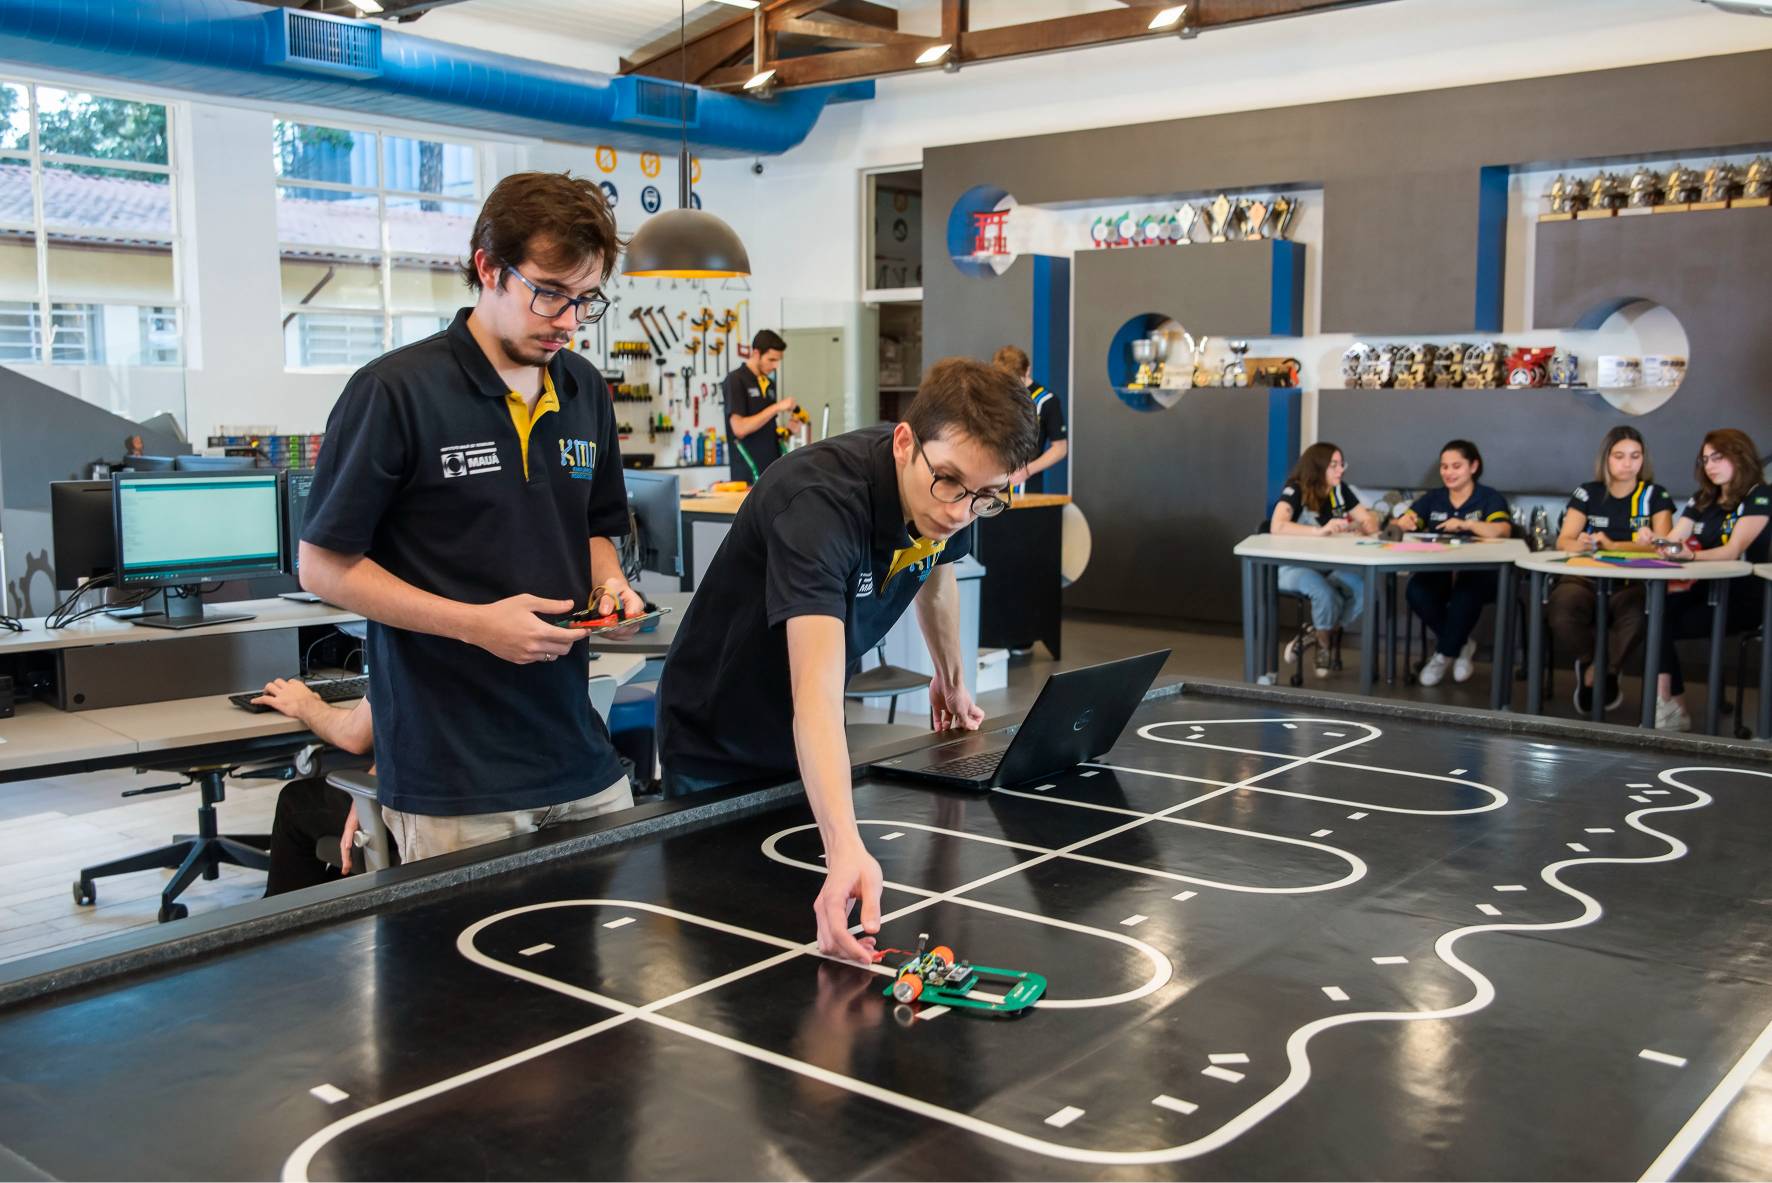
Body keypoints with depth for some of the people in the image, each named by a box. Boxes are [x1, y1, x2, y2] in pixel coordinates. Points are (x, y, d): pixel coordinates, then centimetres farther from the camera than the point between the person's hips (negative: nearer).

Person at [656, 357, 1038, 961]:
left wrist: (951, 678, 25)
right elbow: (817, 695, -51)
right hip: (716, 755, -7)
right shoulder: (818, 501, -38)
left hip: (806, 752, 7)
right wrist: (846, 849, -63)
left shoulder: (947, 500, -14)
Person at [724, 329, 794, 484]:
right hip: (748, 474, -7)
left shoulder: (769, 383, 14)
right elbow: (739, 428, -18)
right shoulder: (735, 380, -8)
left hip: (772, 470, 7)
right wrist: (776, 407, -18)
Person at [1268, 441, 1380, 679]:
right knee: (1325, 594, -36)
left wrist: (1366, 525, -17)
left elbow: (1371, 522, 8)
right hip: (1294, 567, -6)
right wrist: (1320, 531, -37)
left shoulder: (1341, 490, 5)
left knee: (1363, 587, -23)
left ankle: (1312, 637, -5)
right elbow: (1277, 527, -31)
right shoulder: (1294, 491, -14)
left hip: (1330, 567, 6)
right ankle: (1324, 647, -5)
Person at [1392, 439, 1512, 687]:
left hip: (1477, 573, -3)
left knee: (1467, 591, -39)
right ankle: (1461, 645, -8)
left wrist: (1465, 524, -31)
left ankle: (1444, 653, -16)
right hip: (1439, 572, 3)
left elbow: (1502, 531, -16)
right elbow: (1401, 524, 5)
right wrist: (1404, 522, -20)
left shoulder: (1490, 498, 4)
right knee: (1416, 590, -31)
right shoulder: (1433, 498, 15)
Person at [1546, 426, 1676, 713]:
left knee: (1636, 619, -38)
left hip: (1632, 582, -1)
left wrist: (1613, 546, -19)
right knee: (1561, 617, -34)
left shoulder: (1655, 496, 10)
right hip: (1585, 577, 1)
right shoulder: (1587, 493, 12)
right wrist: (1578, 544, -22)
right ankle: (1605, 673, -2)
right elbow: (1564, 540, 4)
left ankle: (1597, 672, -7)